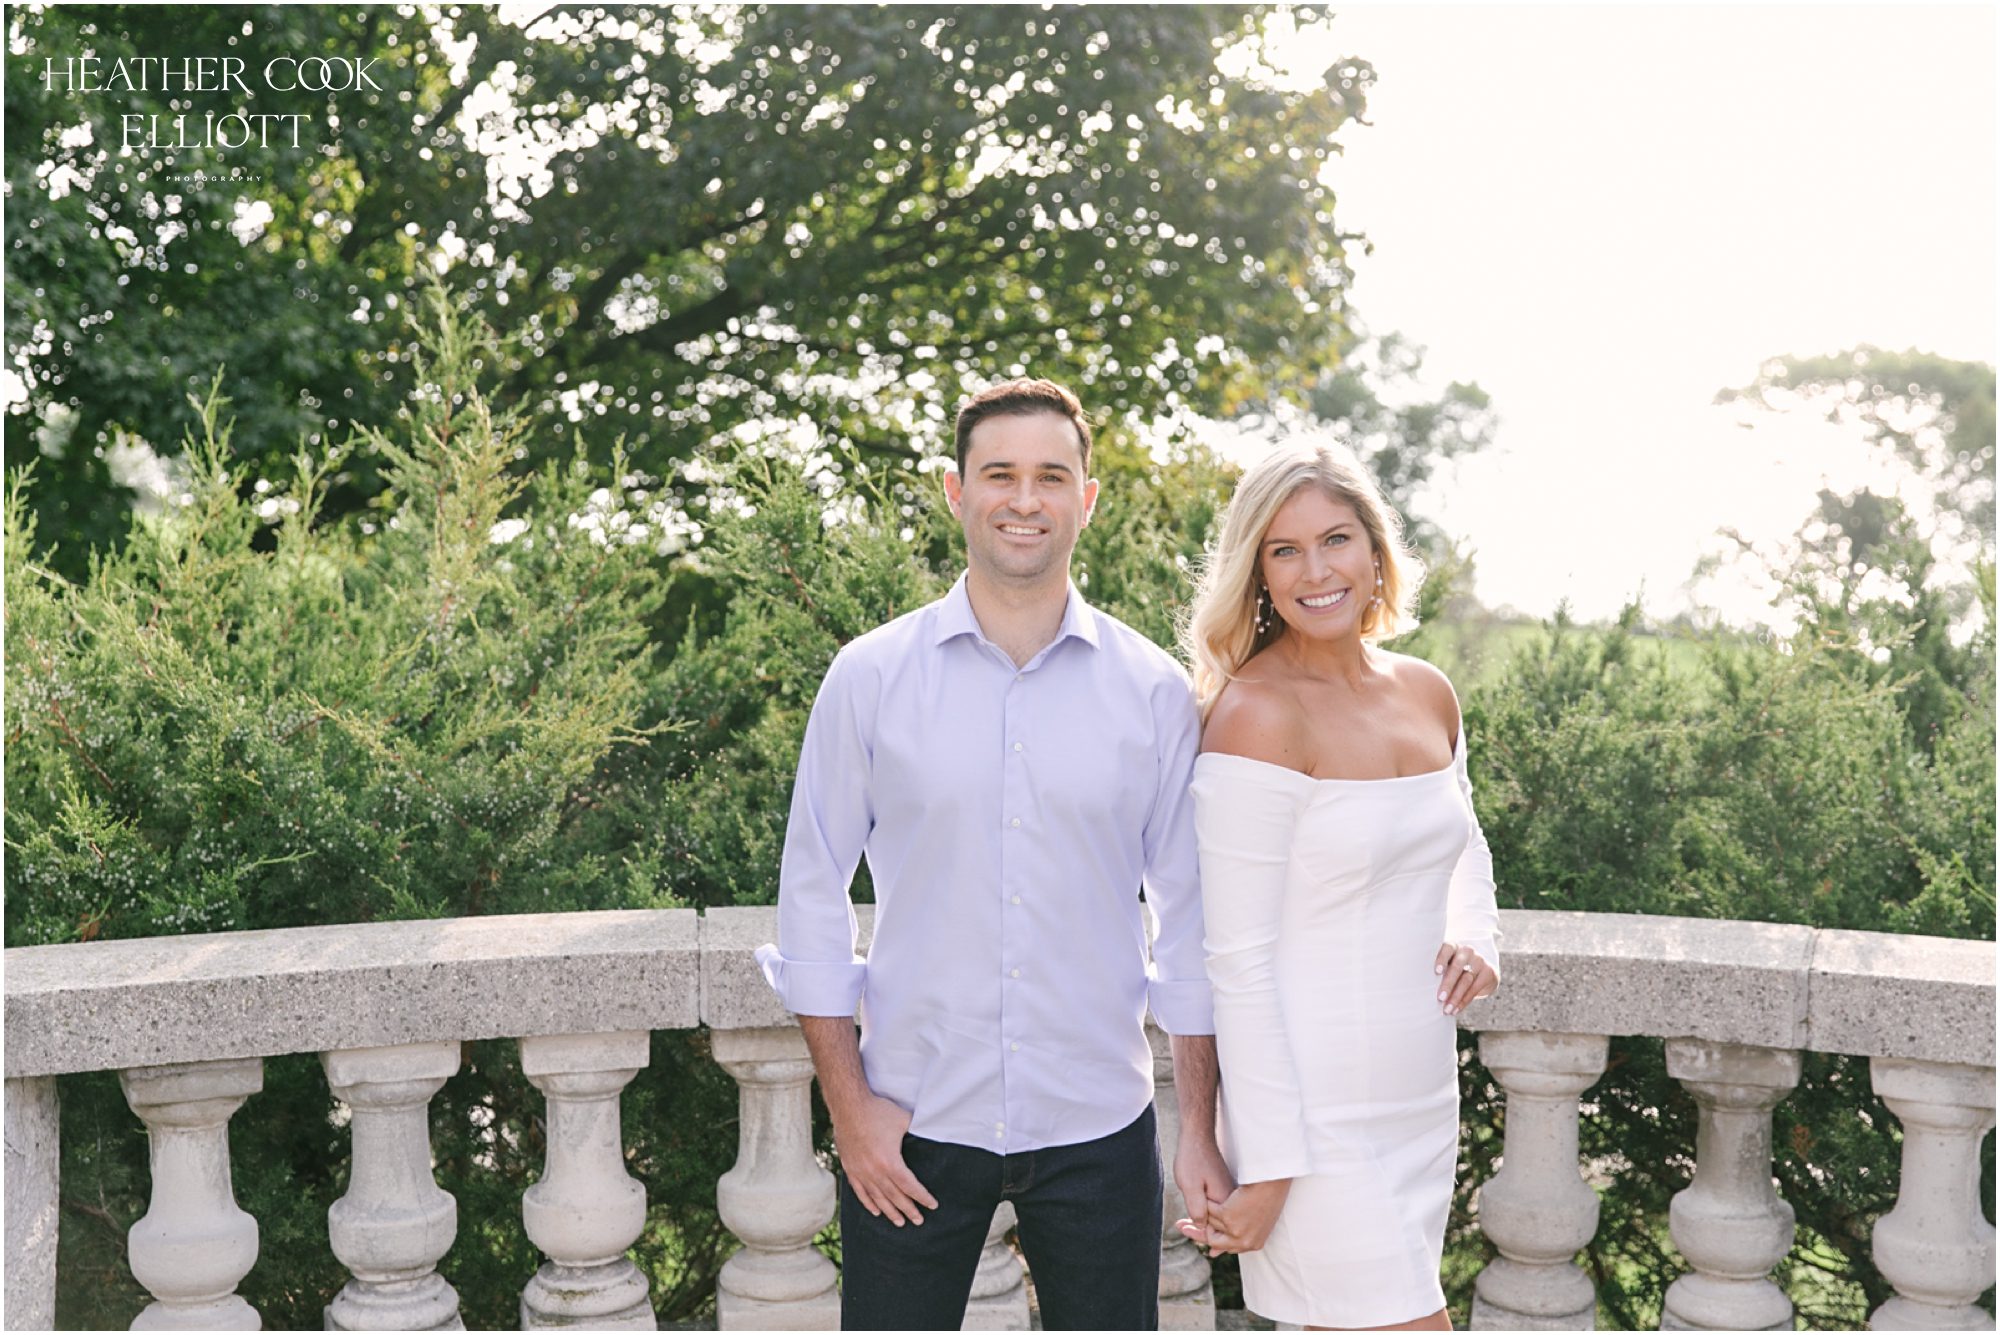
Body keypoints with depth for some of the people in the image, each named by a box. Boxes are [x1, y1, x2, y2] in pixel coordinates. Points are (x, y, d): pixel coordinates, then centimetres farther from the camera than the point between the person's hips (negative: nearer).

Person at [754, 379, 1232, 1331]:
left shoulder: (1154, 691, 0)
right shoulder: (870, 677, -2)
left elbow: (1191, 921, 4)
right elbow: (811, 895, 2)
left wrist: (1202, 1128, 3)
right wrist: (848, 1105, -3)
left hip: (1097, 1127, 1)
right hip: (911, 1126, 0)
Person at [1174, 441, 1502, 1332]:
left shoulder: (1427, 696, 6)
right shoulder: (1258, 715, -16)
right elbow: (1240, 960, -17)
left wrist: (1476, 937, 4)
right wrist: (1267, 1164, -17)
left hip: (1421, 1098, 7)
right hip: (1317, 1113, -7)